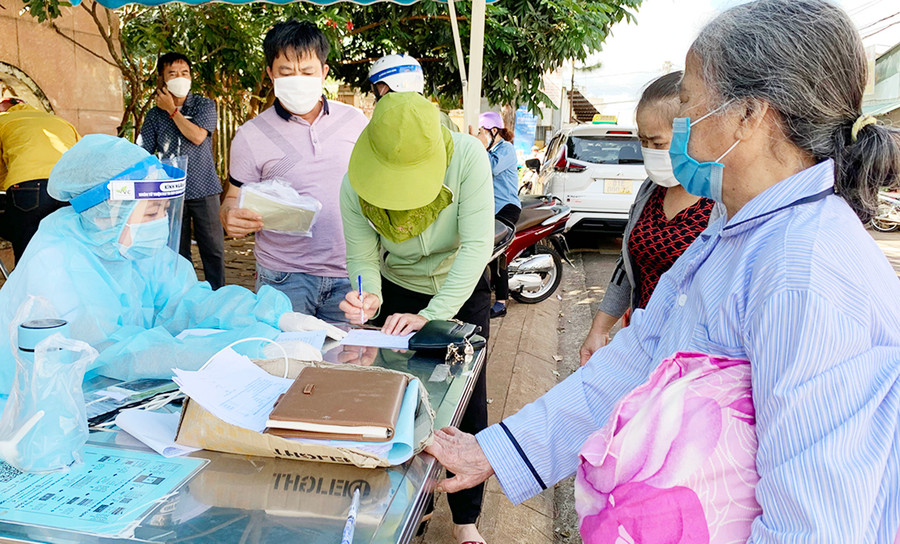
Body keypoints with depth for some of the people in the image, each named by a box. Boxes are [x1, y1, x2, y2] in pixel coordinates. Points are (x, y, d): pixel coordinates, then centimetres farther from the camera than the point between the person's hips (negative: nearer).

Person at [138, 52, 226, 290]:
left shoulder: (205, 105, 4)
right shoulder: (154, 115, 8)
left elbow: (197, 136, -13)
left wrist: (172, 110, -4)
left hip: (203, 189, -2)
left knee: (213, 248, 0)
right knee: (177, 252, 8)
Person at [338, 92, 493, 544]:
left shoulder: (468, 157, -32)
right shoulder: (354, 186, -24)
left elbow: (477, 245, -34)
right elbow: (363, 258, -18)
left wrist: (431, 315, -41)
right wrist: (368, 300, -41)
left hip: (462, 291, -1)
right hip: (398, 292, 2)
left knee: (466, 408, 3)